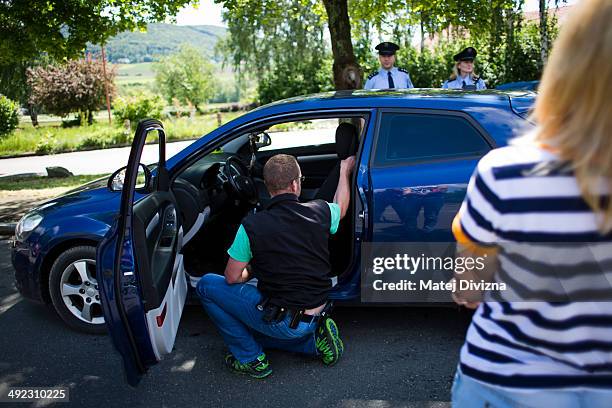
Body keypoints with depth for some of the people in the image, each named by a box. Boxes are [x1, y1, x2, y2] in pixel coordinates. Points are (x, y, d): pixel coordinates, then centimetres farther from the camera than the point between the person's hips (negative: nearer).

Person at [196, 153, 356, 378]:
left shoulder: (252, 226, -18)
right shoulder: (320, 212, -8)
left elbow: (232, 278, -9)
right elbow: (341, 207, 18)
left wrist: (250, 271, 14)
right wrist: (344, 172, 33)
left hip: (284, 322, -6)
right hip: (317, 315, 6)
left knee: (207, 285, 6)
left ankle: (251, 359, 8)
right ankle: (316, 339, 13)